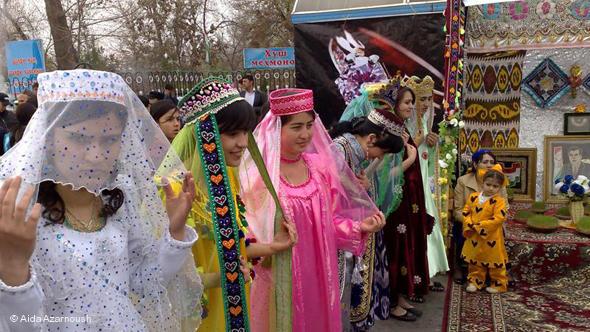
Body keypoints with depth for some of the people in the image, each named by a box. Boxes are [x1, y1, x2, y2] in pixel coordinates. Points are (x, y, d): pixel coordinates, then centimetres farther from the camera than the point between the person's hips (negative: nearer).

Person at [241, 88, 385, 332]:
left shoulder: (320, 166, 1)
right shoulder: (258, 174, -15)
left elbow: (328, 220, 9)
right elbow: (247, 232, -14)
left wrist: (358, 227, -5)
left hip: (319, 273, 5)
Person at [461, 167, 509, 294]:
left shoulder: (499, 201, -13)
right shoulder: (474, 197, 2)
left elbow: (498, 218, -22)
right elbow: (466, 211, 7)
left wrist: (480, 226, -22)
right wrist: (469, 224, -10)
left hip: (491, 238, -5)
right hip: (474, 238, 5)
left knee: (495, 262, 8)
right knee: (475, 261, 16)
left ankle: (499, 284, 24)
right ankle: (475, 281, 30)